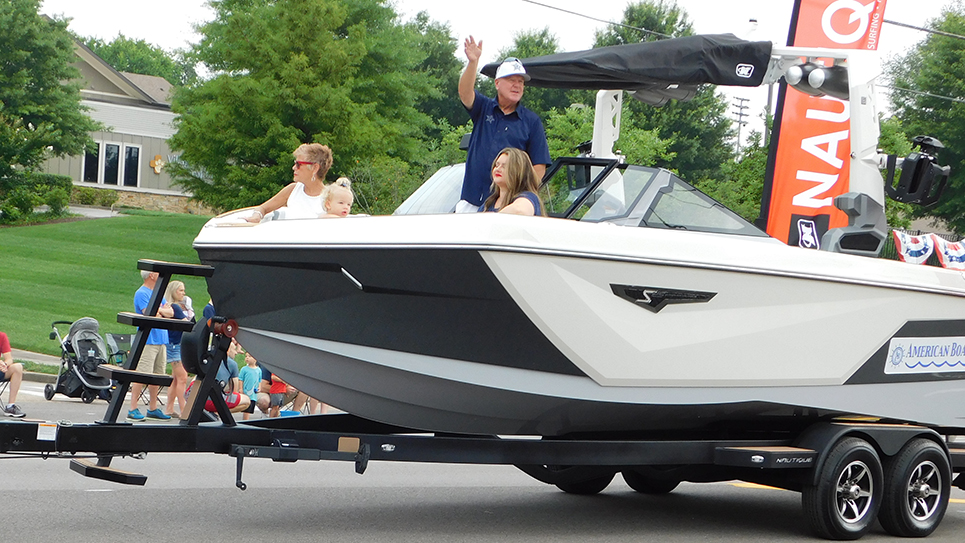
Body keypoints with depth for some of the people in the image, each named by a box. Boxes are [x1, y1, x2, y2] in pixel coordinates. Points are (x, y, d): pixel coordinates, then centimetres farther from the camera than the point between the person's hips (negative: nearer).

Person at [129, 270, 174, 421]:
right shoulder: (141, 293, -8)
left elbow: (171, 313, 13)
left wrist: (159, 310, -7)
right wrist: (163, 310, -1)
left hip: (161, 340, 9)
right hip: (147, 340, -9)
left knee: (157, 375, 10)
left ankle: (153, 408, 16)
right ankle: (133, 409, -9)